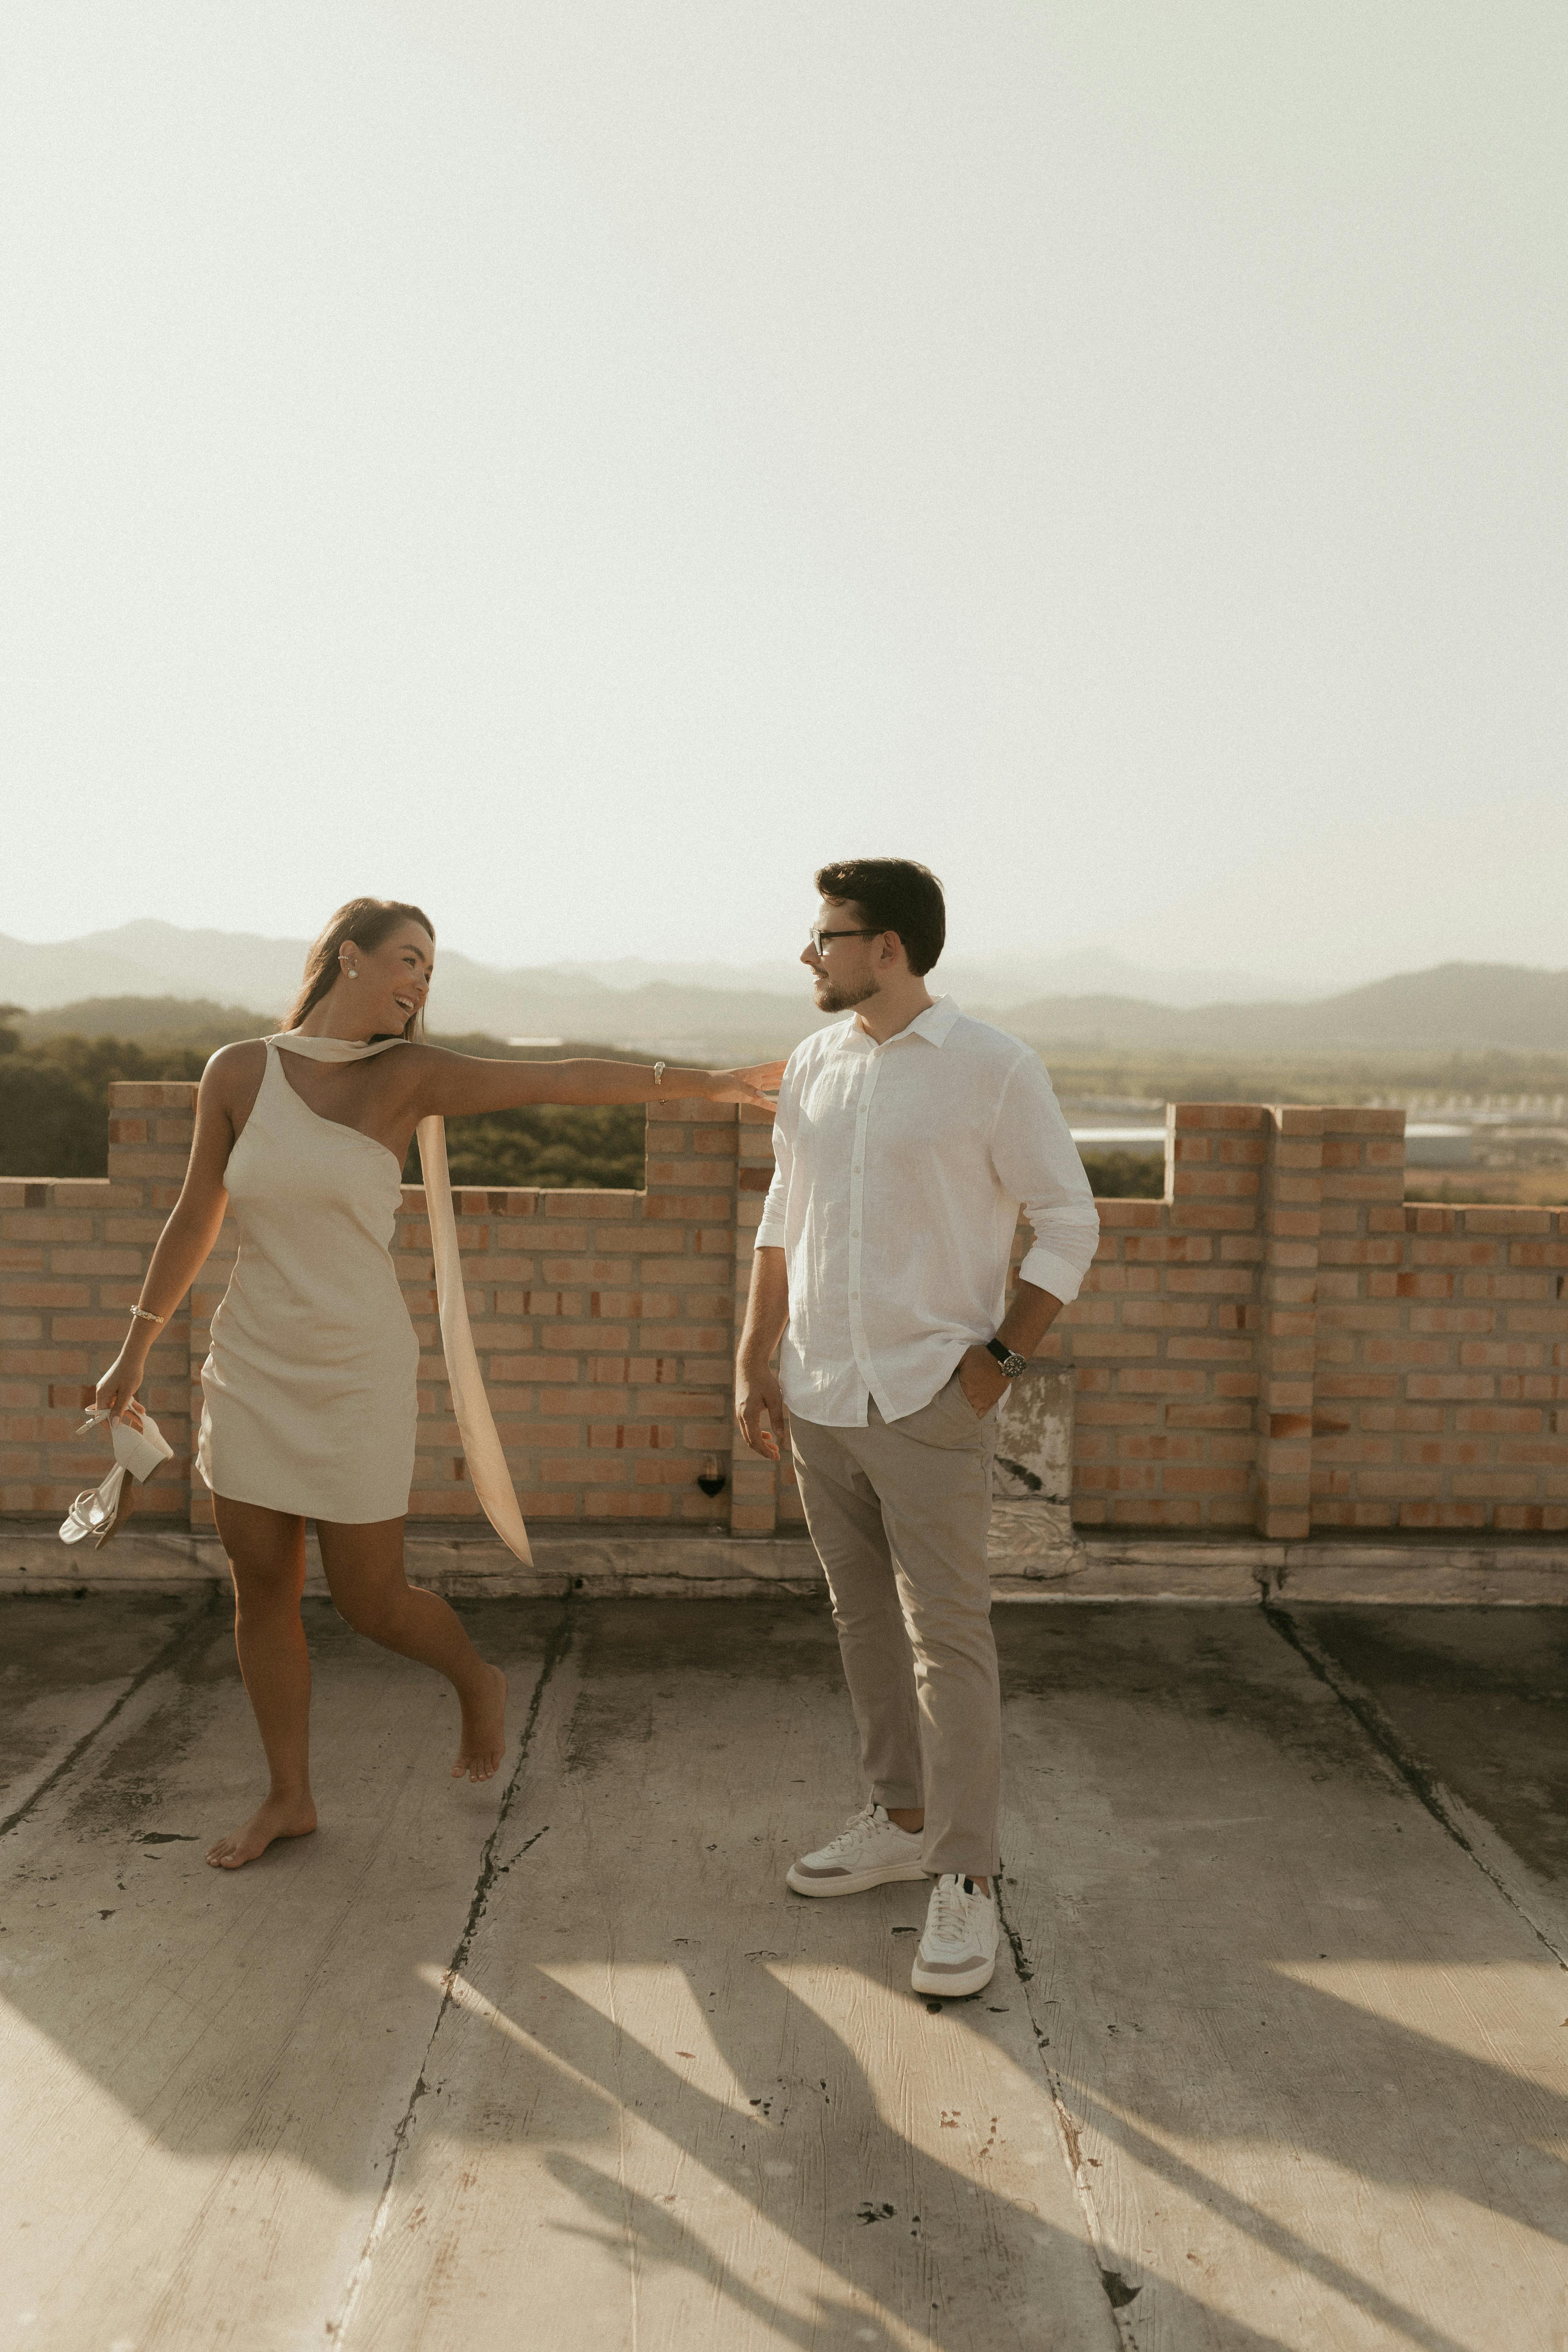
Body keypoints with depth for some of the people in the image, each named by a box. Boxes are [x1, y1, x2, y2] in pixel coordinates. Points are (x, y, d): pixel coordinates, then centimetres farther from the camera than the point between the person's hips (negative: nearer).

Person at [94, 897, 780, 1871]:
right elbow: (196, 1219, 7)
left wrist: (706, 1081, -24)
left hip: (359, 1374, -3)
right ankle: (289, 1798, 28)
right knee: (262, 1589, 9)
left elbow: (561, 1079, -16)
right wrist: (137, 1349, 13)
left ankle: (478, 1682, 36)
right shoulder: (239, 1071, -2)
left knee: (371, 1601, 4)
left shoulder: (408, 1076, -7)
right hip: (252, 1366, 3)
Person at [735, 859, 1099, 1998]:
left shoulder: (993, 1067, -10)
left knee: (948, 1636, -2)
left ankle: (967, 1879, 10)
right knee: (866, 1619, 15)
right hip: (819, 1393, 6)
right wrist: (755, 1362, 11)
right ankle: (903, 1819, 32)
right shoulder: (813, 1063, 7)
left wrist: (998, 1360, -10)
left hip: (929, 1400, -6)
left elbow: (1070, 1221, -5)